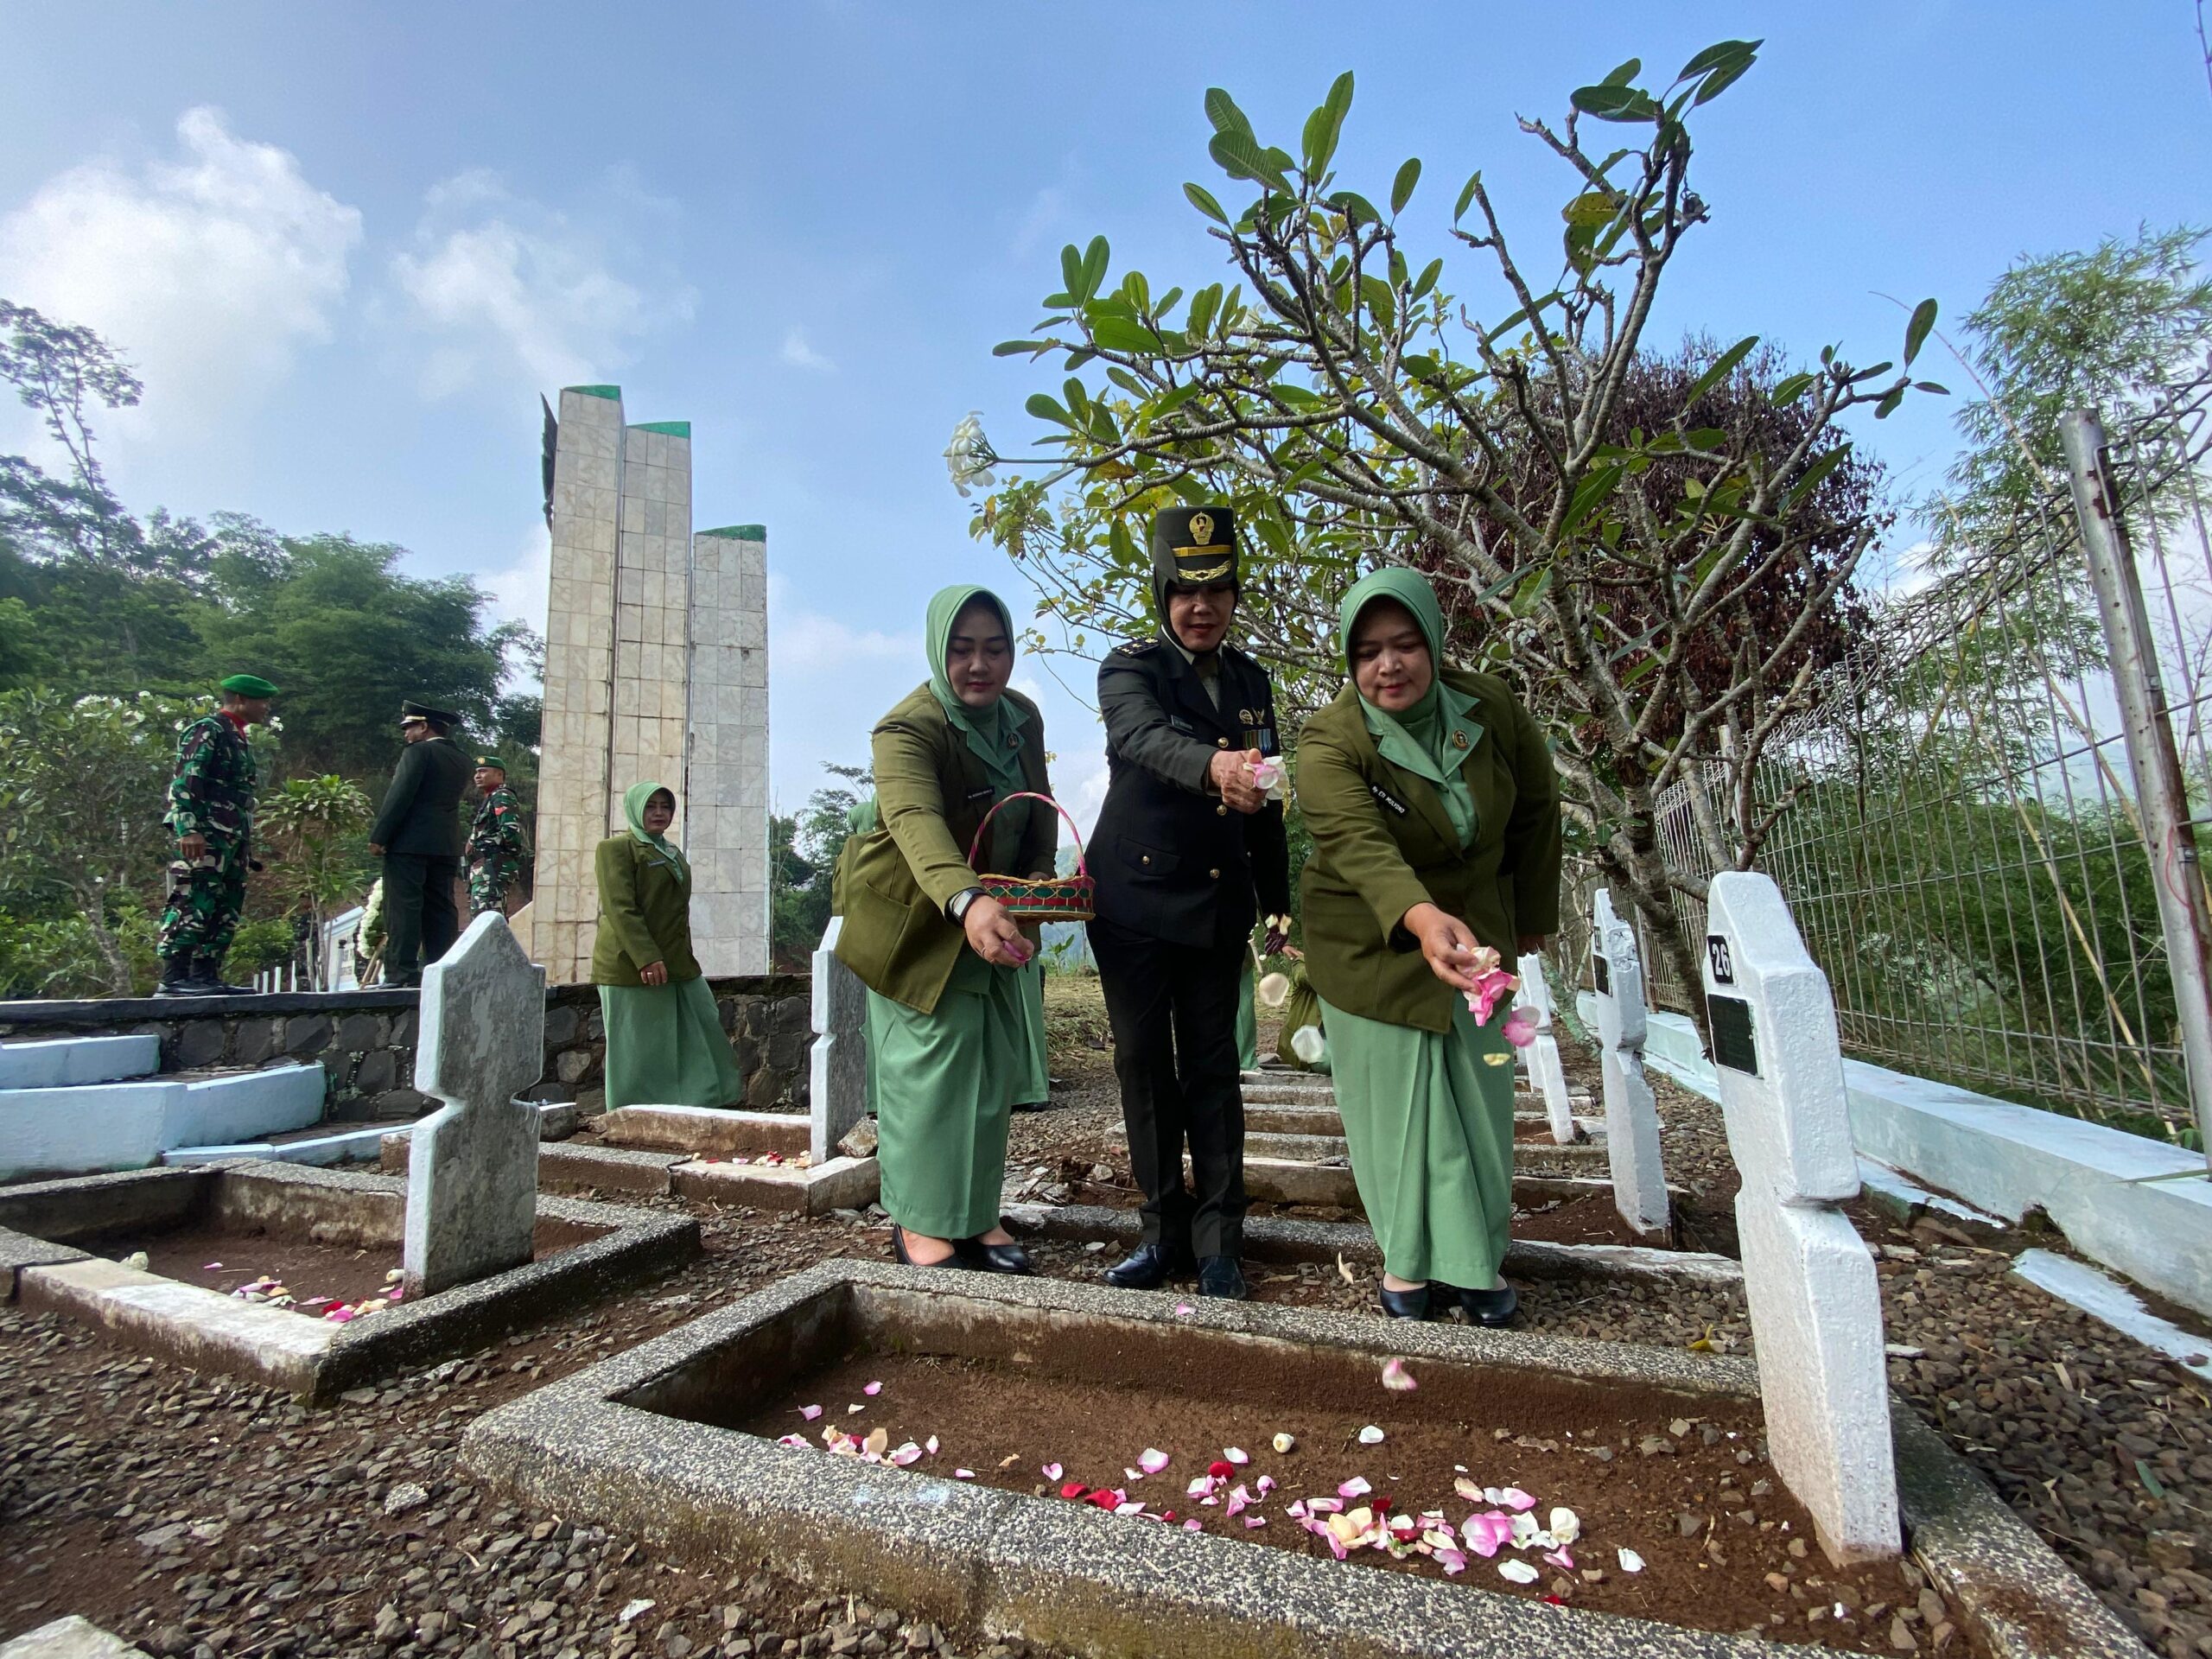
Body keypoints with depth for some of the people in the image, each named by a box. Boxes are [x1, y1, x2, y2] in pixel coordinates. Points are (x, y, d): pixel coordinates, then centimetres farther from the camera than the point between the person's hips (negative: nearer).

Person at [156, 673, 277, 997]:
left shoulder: (239, 739, 23)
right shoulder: (208, 729, -5)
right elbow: (184, 781, -14)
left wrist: (246, 843, 22)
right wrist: (189, 828, -23)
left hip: (232, 839, 10)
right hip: (205, 837, -10)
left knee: (226, 910, 8)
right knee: (194, 903, -11)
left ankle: (206, 977, 11)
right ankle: (173, 979, -10)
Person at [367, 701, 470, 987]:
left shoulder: (419, 751, -6)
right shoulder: (460, 759, 15)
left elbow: (400, 796, -13)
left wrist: (378, 836, -11)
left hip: (410, 842, -7)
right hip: (447, 844, 7)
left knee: (403, 907, -6)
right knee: (440, 908, 7)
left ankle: (402, 972, -8)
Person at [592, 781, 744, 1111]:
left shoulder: (673, 852, 19)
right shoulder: (616, 848, -6)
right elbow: (619, 908, -17)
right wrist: (646, 958, -25)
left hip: (679, 966, 8)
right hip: (632, 969, -8)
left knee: (704, 1032, 7)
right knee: (639, 1050, 0)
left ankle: (705, 1102, 18)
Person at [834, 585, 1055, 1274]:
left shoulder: (1023, 717, -3)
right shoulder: (908, 729, -25)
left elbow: (1040, 809, 7)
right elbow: (917, 822, -45)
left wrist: (1038, 875, -11)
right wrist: (967, 902, -62)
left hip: (990, 915, 7)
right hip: (917, 919, -6)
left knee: (991, 1064, 9)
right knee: (929, 1059, -5)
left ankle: (975, 1212, 23)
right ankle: (919, 1222, 12)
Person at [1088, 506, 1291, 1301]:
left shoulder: (1250, 679, 9)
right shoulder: (1130, 667, -5)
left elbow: (1266, 805, 13)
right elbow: (1145, 737, -30)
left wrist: (1277, 904, 11)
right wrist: (1214, 764, -50)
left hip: (1217, 904, 3)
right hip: (1134, 897, -3)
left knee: (1212, 1066, 4)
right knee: (1144, 1063, 4)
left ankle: (1218, 1243, 14)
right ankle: (1165, 1233, 19)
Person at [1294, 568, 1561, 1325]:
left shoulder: (1491, 708, -10)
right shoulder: (1329, 742, -22)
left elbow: (1536, 809, 4)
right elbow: (1357, 844, -40)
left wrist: (1531, 913, 10)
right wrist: (1421, 918, -57)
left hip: (1476, 931, 4)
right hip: (1371, 946, -3)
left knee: (1478, 1100, 10)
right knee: (1394, 1103, 3)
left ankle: (1476, 1258, 28)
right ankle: (1410, 1258, 24)